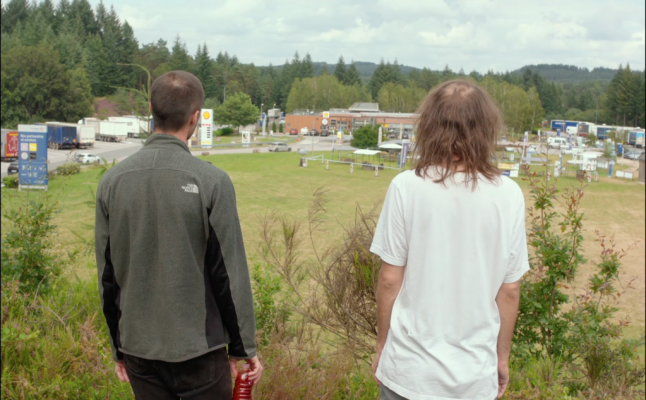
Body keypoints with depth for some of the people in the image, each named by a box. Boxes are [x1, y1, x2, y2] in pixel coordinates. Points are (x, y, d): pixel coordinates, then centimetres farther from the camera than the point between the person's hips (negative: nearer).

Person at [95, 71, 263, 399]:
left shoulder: (112, 181, -1)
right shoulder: (211, 181, -14)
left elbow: (107, 275, 5)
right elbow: (229, 274, -11)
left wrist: (118, 347, 16)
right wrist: (243, 347, 0)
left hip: (138, 347, 4)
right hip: (199, 348, -4)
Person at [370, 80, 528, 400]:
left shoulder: (407, 187, -12)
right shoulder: (508, 196, -8)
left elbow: (390, 279, -7)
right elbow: (509, 290, -1)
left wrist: (382, 346, 7)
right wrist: (502, 357, 13)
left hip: (410, 369, -1)